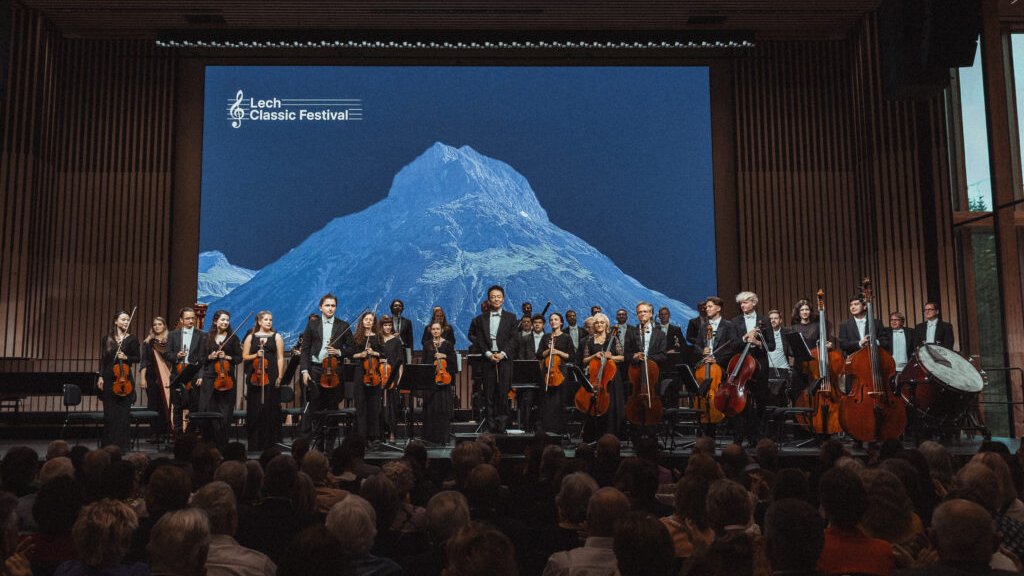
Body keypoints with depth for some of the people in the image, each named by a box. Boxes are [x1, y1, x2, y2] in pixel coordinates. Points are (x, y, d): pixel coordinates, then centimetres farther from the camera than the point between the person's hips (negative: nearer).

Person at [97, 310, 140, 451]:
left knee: (123, 411, -1)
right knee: (109, 412, 3)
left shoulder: (132, 339, 4)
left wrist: (126, 357, -13)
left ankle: (123, 443, 5)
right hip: (108, 377, 1)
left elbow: (137, 359, 5)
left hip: (124, 377, -1)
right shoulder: (107, 338, 6)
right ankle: (109, 443, 11)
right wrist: (100, 376, -1)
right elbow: (102, 359, 6)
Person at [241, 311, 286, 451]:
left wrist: (279, 376, -4)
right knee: (254, 410, 1)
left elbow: (280, 358, 3)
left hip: (271, 376, -1)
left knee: (271, 409, -1)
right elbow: (244, 357, 10)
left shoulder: (276, 337, 7)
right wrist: (256, 355, -8)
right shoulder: (251, 337, 10)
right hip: (254, 376, 1)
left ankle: (271, 442, 6)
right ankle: (255, 443, 9)